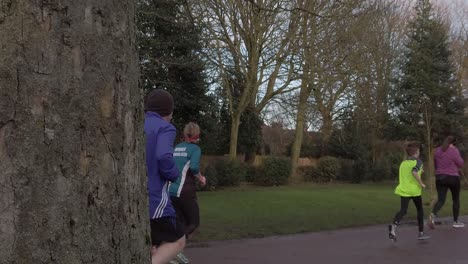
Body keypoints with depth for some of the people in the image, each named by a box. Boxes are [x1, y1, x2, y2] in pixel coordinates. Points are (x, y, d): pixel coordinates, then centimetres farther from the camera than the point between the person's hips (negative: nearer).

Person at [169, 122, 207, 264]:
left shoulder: (176, 148, 13)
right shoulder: (195, 148, -4)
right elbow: (194, 167, -20)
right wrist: (200, 178, -3)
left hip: (171, 191, 6)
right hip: (185, 192, -6)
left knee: (182, 223, 17)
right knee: (194, 223, 6)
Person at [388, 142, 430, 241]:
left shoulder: (403, 163, 15)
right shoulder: (418, 161, -3)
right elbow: (414, 172, -23)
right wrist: (421, 183, -13)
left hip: (403, 190, 3)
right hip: (415, 190, -3)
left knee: (403, 210, -6)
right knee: (420, 210, 16)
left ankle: (394, 225, -35)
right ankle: (421, 233, 21)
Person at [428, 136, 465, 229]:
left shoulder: (437, 150, 5)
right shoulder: (454, 151, -12)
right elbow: (460, 163, -5)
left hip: (440, 178, 4)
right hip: (453, 178, -4)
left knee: (441, 200, 1)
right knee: (456, 200, 15)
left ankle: (433, 215, -27)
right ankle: (456, 222, 21)